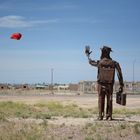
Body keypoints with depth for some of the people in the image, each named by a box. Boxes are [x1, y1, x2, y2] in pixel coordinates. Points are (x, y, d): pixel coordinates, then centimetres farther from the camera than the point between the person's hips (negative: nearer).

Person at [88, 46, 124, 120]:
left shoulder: (99, 62, -7)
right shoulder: (114, 63, -5)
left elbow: (91, 62, 14)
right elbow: (120, 75, -8)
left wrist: (88, 55, 34)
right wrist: (121, 86, -3)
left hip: (101, 85, -1)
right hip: (110, 85, 1)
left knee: (101, 100, 8)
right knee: (109, 100, 11)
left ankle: (100, 116, 7)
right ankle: (109, 116, 10)